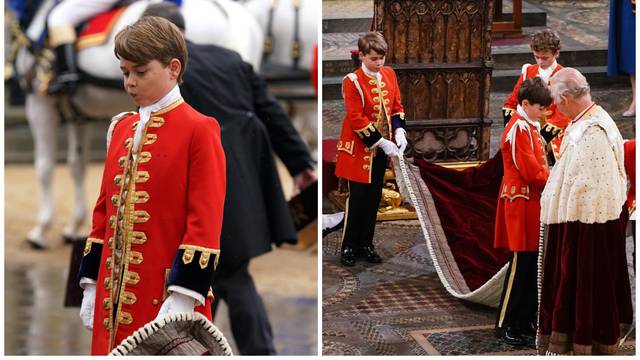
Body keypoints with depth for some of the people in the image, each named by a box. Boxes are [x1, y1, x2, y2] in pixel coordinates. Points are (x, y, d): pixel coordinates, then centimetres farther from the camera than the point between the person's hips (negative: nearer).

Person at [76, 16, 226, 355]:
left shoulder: (199, 130, -7)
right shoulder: (121, 128, 14)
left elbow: (205, 221, -12)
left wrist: (183, 298, -18)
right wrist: (91, 285, 13)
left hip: (167, 296, -6)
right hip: (116, 297, 6)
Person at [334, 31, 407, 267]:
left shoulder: (389, 74, 3)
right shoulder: (352, 81, -15)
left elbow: (396, 106, 9)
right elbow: (357, 119, -19)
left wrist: (399, 132, -8)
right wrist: (382, 142, -21)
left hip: (382, 149, 6)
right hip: (360, 148, -5)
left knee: (374, 197, 10)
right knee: (357, 197, -1)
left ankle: (366, 244, 21)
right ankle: (349, 247, 10)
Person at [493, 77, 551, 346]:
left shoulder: (530, 126, 15)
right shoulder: (519, 128, -16)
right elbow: (530, 171, -20)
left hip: (532, 202, 10)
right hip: (521, 204, -10)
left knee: (531, 265, 12)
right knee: (520, 265, -5)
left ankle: (526, 321, 19)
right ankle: (504, 325, 1)